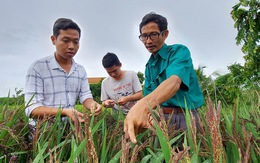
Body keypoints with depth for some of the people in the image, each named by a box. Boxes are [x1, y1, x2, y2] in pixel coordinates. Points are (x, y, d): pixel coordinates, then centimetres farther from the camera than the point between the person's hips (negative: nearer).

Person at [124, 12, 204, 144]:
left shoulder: (179, 51, -6)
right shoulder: (149, 65, 15)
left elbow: (174, 81, -27)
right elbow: (149, 97, 10)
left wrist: (143, 106, -44)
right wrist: (146, 114, -15)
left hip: (183, 116, -4)